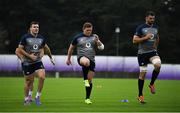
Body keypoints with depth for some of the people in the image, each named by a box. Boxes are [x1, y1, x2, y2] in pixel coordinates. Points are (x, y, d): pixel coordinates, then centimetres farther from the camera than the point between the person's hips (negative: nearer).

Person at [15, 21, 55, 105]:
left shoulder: (41, 38, 4)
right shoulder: (25, 37, -9)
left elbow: (46, 48, 22)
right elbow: (20, 49, -8)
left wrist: (51, 57, 30)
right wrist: (29, 56, -16)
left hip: (38, 62, 3)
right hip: (27, 63, -3)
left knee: (42, 77, -17)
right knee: (29, 81, 2)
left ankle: (38, 97, -2)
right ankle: (27, 99, 22)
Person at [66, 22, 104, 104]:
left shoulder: (94, 37, 9)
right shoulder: (78, 38, 3)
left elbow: (101, 47, 4)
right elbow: (71, 48, 15)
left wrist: (97, 41, -15)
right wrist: (68, 59, 18)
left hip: (92, 60, 3)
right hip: (81, 57, -3)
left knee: (90, 80, 3)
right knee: (86, 62, -41)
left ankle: (87, 98, 15)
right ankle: (85, 80, -23)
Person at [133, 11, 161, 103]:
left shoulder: (155, 27, 10)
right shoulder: (140, 28, -6)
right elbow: (134, 40, -9)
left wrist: (155, 46, 11)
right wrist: (145, 38, -18)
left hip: (152, 52, 3)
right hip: (142, 53, -3)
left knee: (158, 65, -26)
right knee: (143, 73, -1)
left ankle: (152, 84, -2)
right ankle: (140, 95, 10)